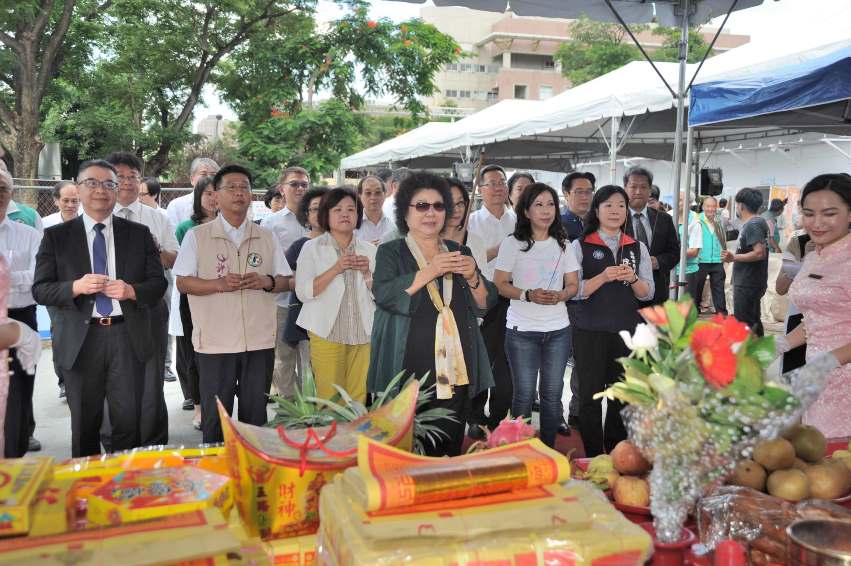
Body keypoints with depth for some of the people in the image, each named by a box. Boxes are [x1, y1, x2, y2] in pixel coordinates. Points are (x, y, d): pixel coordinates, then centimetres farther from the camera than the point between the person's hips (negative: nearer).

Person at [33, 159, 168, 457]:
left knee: (129, 421, 2)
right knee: (85, 424, 10)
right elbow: (40, 290, 1)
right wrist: (76, 287, -18)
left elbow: (159, 283, 5)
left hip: (128, 336, 0)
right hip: (80, 340, 0)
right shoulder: (55, 236, 6)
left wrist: (131, 290, -15)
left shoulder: (139, 233, 8)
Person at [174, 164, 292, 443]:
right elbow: (183, 283, -1)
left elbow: (286, 282, 12)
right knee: (215, 415, 5)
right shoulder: (196, 236, 3)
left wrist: (266, 281, -10)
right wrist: (219, 284, -16)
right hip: (215, 343, -2)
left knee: (255, 414, 9)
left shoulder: (267, 237, 11)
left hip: (260, 341, 2)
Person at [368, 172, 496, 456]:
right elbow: (385, 296, -13)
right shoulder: (390, 252, 4)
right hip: (407, 372, -3)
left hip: (455, 373, 3)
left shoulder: (460, 252, 15)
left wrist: (472, 277, -8)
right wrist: (430, 271, -20)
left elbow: (485, 305, 12)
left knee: (449, 451, 3)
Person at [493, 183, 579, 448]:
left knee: (552, 394, 8)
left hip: (558, 330, 3)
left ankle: (548, 449, 23)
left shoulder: (563, 245, 9)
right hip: (522, 330, -3)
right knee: (524, 395, 4)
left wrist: (559, 295, -13)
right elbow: (500, 284, -3)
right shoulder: (512, 244, -2)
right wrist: (528, 295, -19)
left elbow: (573, 285, 9)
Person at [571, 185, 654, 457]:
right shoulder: (580, 246, 0)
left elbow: (647, 294, 6)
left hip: (627, 330, 3)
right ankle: (593, 458, 14)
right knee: (590, 393, 1)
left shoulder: (638, 248, 9)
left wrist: (633, 279, -14)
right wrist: (603, 277, -22)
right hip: (590, 330, -3)